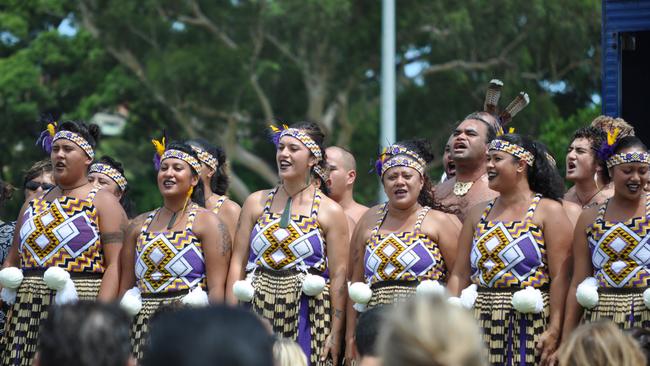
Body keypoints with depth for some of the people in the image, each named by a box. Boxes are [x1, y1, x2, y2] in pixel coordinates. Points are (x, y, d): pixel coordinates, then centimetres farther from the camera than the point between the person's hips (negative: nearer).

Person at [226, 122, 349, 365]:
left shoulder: (330, 212, 1)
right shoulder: (256, 203, 10)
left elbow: (339, 276, -3)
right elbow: (238, 262, 8)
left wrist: (335, 334, -9)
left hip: (306, 317, -2)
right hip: (258, 311, 3)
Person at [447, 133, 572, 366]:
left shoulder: (548, 211, 1)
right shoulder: (478, 214, 17)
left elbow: (560, 276, -8)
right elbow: (460, 275, 12)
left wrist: (554, 331, -16)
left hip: (529, 325, -5)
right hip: (481, 326, 5)